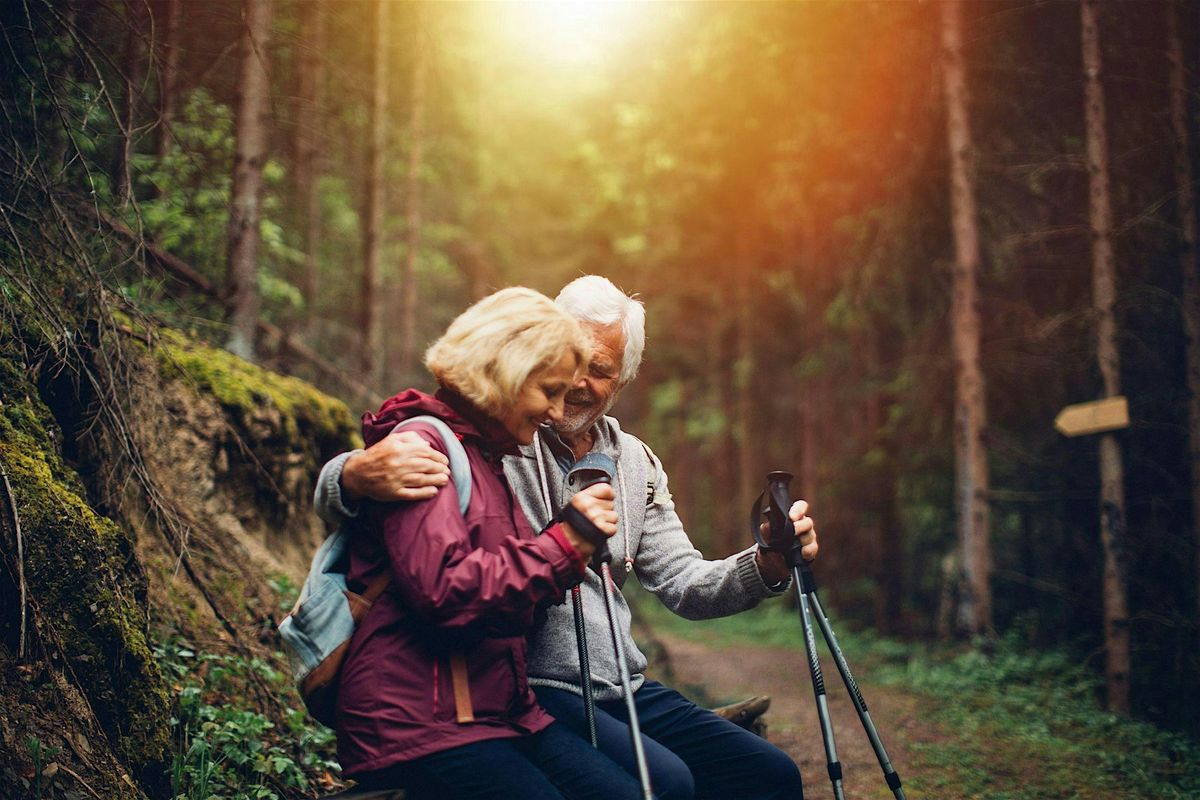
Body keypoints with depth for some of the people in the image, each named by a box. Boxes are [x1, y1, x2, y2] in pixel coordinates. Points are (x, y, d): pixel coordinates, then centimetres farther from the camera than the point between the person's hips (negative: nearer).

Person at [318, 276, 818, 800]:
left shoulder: (635, 463, 11)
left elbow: (684, 585, 9)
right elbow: (332, 495, -15)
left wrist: (766, 566, -11)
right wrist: (356, 477, -41)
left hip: (624, 690, 7)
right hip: (529, 693, -6)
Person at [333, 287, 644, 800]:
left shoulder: (489, 456, 22)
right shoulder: (421, 443, -8)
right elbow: (446, 590, -21)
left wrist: (579, 540, 5)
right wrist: (564, 541, -15)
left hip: (500, 712, 8)